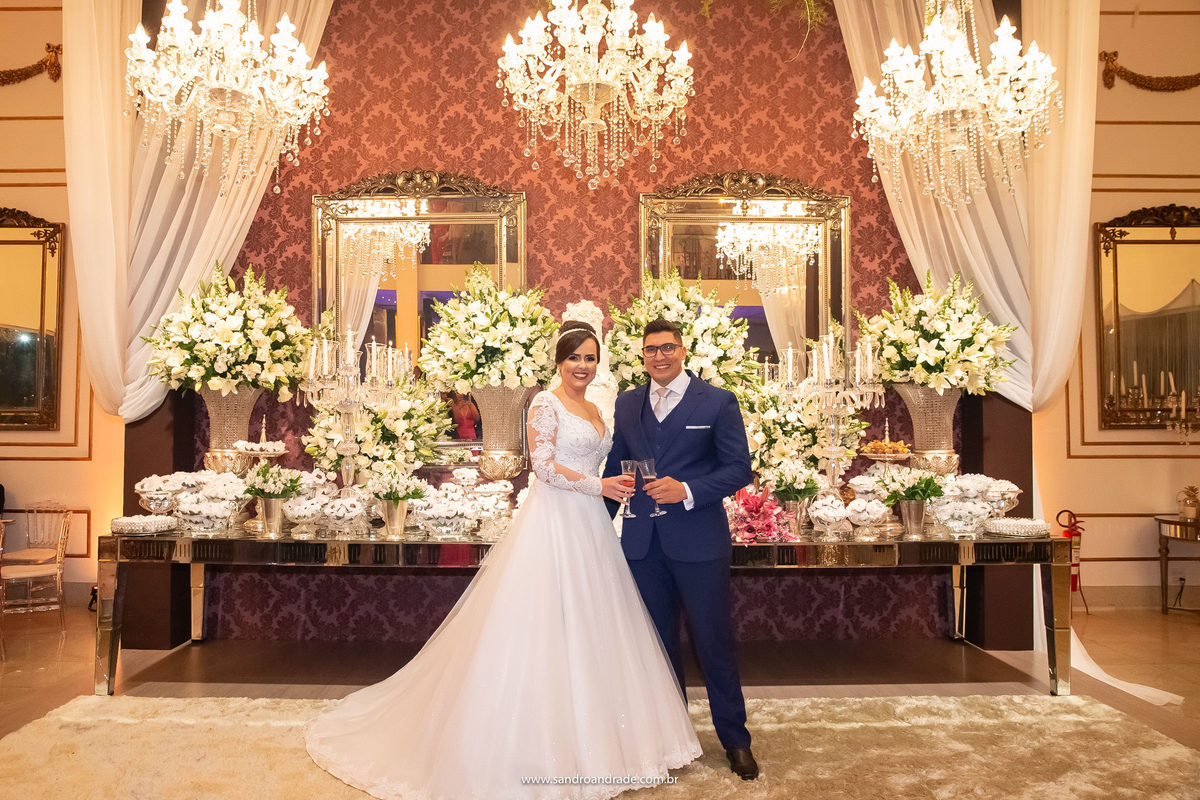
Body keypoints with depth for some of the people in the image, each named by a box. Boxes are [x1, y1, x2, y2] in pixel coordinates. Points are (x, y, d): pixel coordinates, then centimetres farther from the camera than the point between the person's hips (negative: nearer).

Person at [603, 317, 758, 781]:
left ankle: (735, 739, 24)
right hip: (642, 542, 4)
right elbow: (614, 466, 13)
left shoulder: (717, 402, -3)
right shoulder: (627, 404, 9)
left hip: (698, 542, -3)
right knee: (659, 641, 16)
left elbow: (739, 468, -7)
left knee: (714, 641, 6)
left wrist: (687, 491, -19)